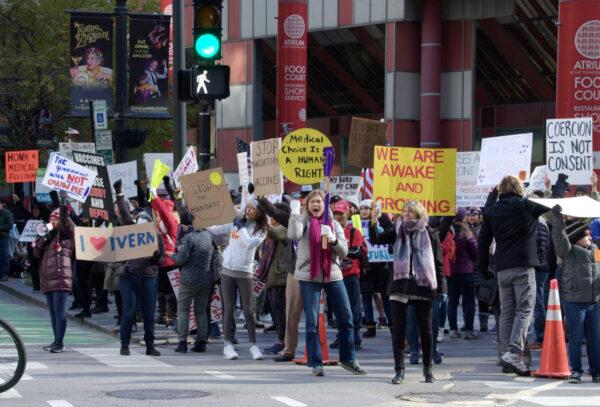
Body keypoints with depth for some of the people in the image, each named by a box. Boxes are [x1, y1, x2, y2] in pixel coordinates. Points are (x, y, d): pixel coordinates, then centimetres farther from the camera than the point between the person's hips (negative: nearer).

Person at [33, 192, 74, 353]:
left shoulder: (66, 233, 2)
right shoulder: (48, 235, 22)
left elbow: (65, 222, -19)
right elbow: (37, 252, 14)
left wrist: (63, 205, -33)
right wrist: (45, 235, 2)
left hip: (61, 278, -8)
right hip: (47, 278, 8)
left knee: (60, 311, -10)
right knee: (53, 312, 11)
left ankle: (59, 343, -11)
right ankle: (56, 340, 17)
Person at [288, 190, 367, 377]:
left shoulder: (333, 224, 10)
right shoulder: (304, 221, 0)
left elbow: (344, 251, 2)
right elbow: (293, 235, -22)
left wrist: (333, 239, -14)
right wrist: (294, 213, -20)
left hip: (333, 275, 3)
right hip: (309, 276, -3)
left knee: (346, 317, 6)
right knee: (312, 321, 0)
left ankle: (348, 359, 19)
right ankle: (316, 363, 7)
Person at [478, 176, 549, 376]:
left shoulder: (491, 210, 8)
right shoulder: (525, 205, -4)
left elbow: (483, 241, 10)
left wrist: (483, 267, 19)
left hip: (502, 269, 5)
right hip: (524, 266, -5)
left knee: (506, 312, 11)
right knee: (524, 310, -6)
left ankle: (505, 354, 10)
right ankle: (514, 353, -21)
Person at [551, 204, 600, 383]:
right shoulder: (569, 251, -4)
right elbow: (559, 236, -19)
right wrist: (557, 216, -28)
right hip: (574, 303, -5)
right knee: (575, 338, 1)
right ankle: (575, 371, 10)